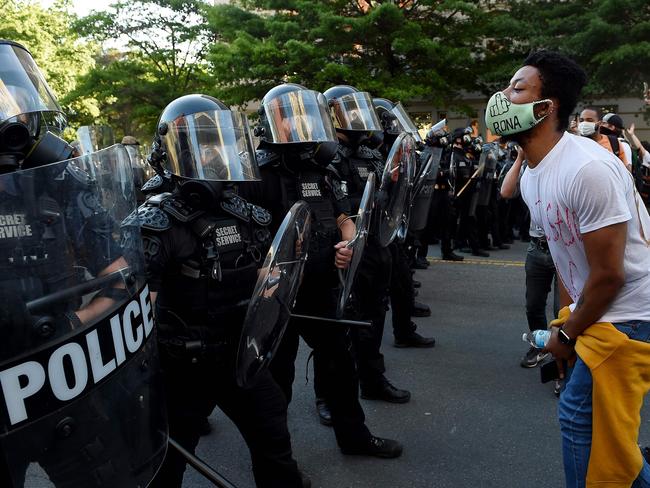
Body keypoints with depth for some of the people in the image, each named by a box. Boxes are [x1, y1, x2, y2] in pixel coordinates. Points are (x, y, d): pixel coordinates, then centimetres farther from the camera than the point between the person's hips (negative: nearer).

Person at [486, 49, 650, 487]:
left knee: (582, 417, -3)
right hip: (594, 312, 9)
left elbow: (608, 275, -22)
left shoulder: (589, 169, -26)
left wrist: (568, 334, -10)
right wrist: (566, 318, 10)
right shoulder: (531, 177, 4)